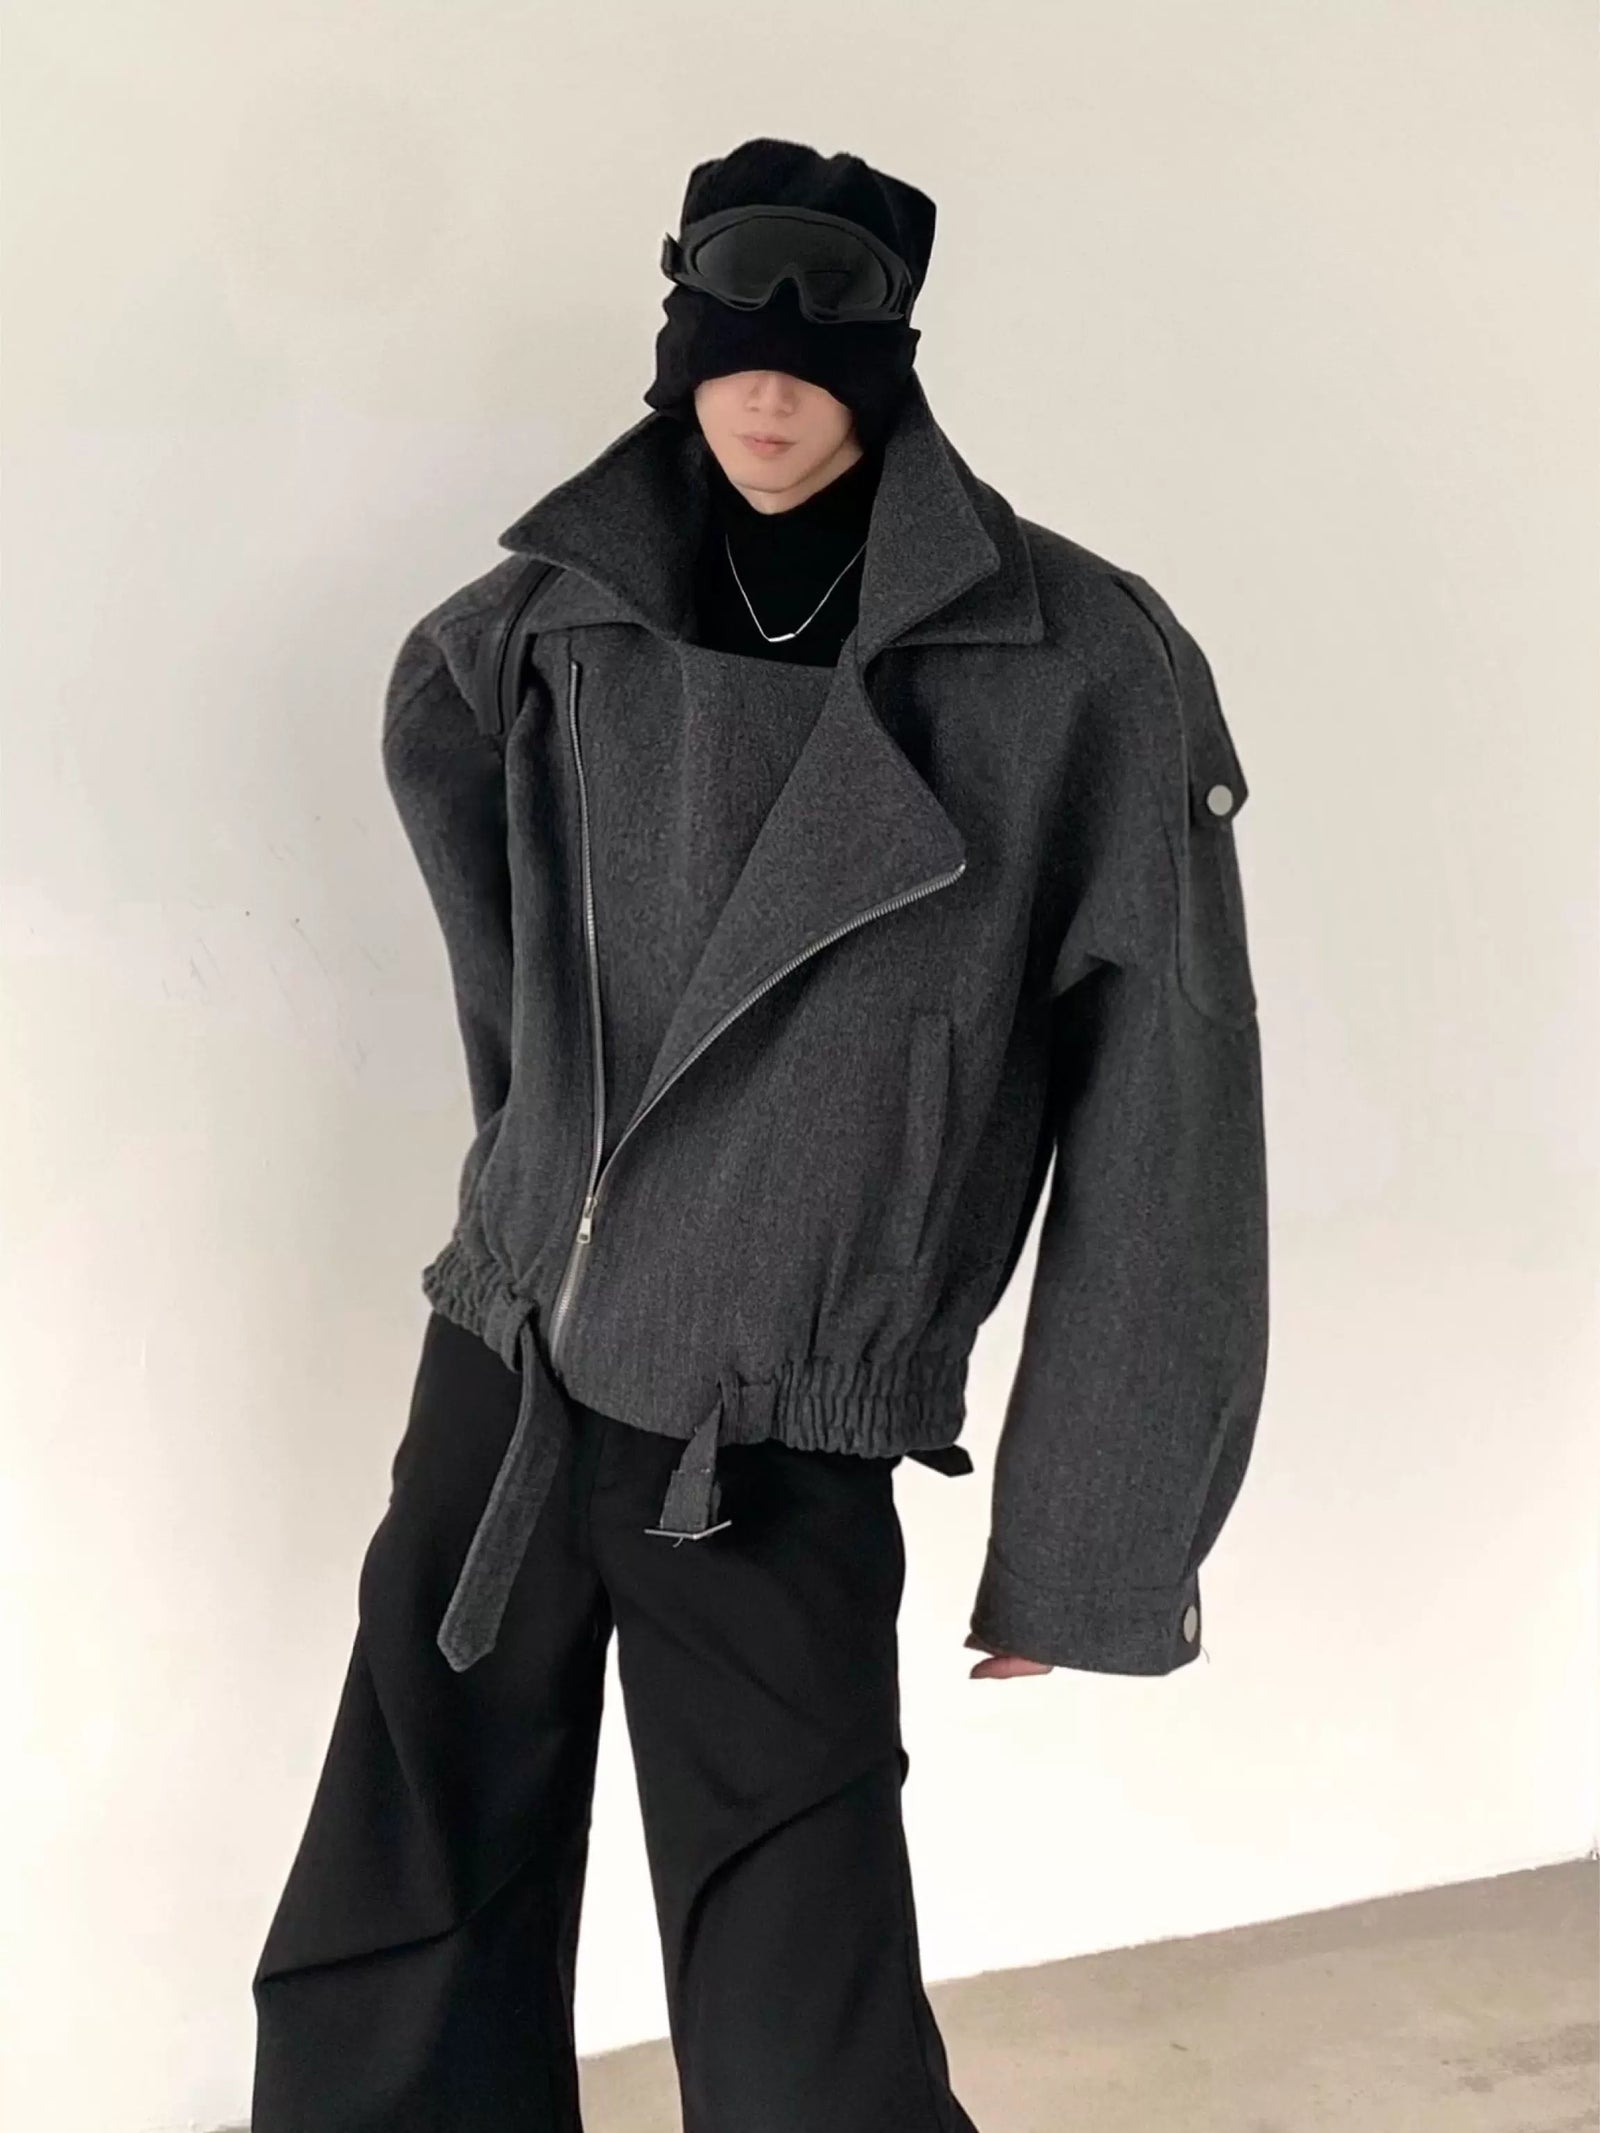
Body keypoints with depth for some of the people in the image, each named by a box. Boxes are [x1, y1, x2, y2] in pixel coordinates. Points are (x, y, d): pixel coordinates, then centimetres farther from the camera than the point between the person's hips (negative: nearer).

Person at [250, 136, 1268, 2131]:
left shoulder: (1085, 674, -12)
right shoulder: (544, 621, -1)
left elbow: (1160, 1151, -9)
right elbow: (433, 751, 22)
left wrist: (1082, 1547, -4)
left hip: (778, 1476, -3)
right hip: (499, 1388, 4)